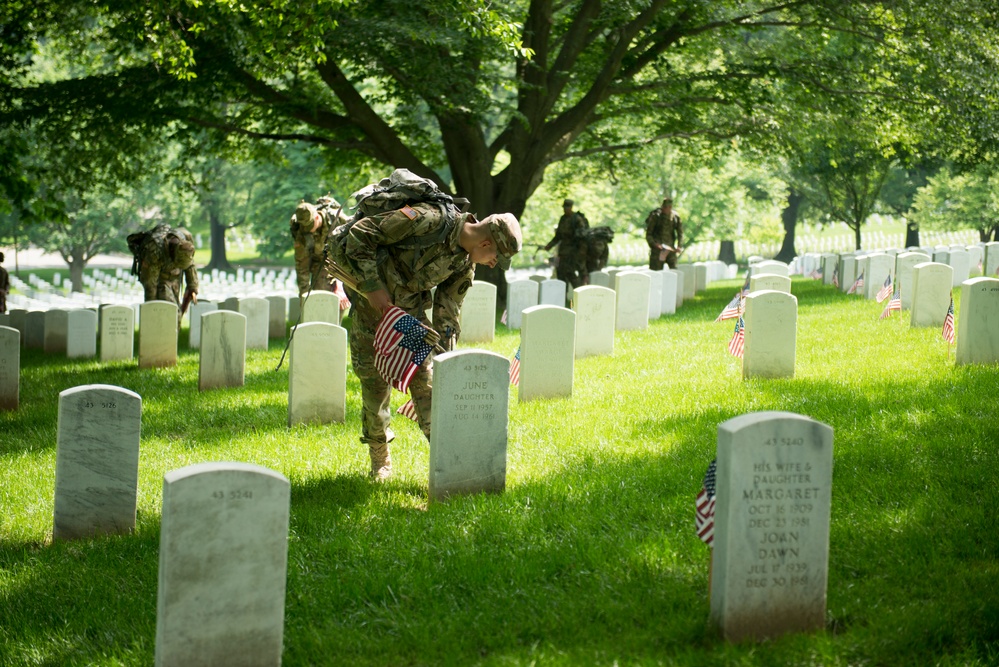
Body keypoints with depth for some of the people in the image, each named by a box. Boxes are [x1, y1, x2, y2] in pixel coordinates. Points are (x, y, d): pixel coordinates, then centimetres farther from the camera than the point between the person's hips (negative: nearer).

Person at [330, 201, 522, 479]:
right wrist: (374, 287, -27)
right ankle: (379, 454, 21)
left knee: (424, 377, -5)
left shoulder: (465, 262, -5)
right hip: (371, 301, -5)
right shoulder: (429, 220, -29)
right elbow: (360, 233, -27)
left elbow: (448, 310, 4)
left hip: (410, 307, 6)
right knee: (375, 379, 2)